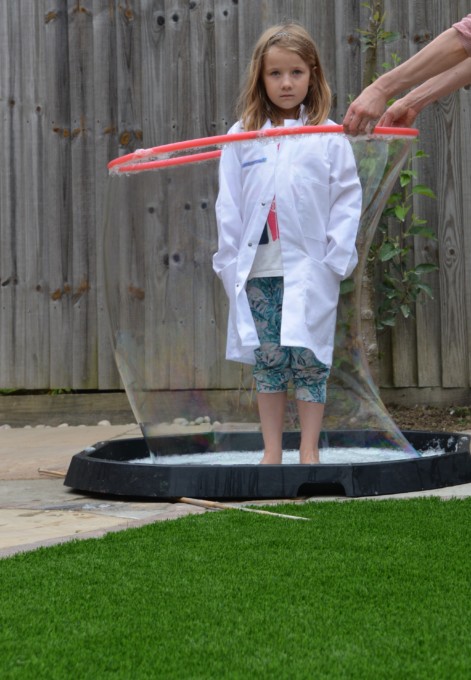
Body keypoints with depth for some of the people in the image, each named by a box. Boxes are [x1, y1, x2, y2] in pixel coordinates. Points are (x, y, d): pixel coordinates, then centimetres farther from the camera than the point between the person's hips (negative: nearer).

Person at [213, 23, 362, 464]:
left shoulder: (328, 136, 2)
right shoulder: (241, 136, 6)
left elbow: (347, 198, 1)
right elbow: (228, 204, 6)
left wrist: (337, 259, -6)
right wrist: (230, 262, -1)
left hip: (310, 270, -2)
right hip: (258, 270, 2)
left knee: (310, 358, 1)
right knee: (267, 361, 7)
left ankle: (309, 451, 12)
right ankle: (271, 452, 15)